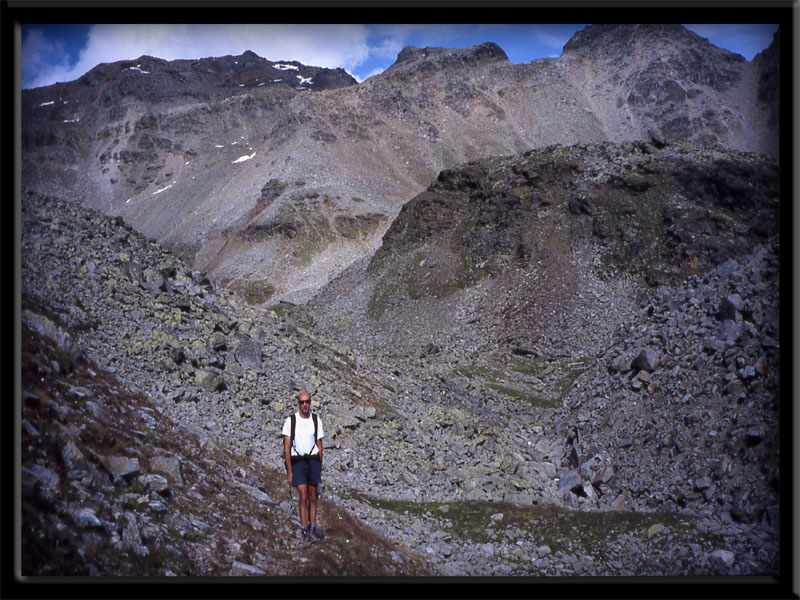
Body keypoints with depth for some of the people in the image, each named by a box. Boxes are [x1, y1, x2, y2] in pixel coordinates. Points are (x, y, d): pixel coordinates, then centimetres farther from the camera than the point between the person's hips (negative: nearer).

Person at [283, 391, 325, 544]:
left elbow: (319, 446, 11)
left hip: (313, 460, 3)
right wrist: (289, 470, -7)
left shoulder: (316, 420, 6)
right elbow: (287, 447, -3)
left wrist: (320, 468, 8)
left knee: (313, 497, 7)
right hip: (298, 461, -3)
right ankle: (304, 531, -7)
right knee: (303, 496, -11)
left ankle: (313, 528, 18)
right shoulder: (290, 421, -2)